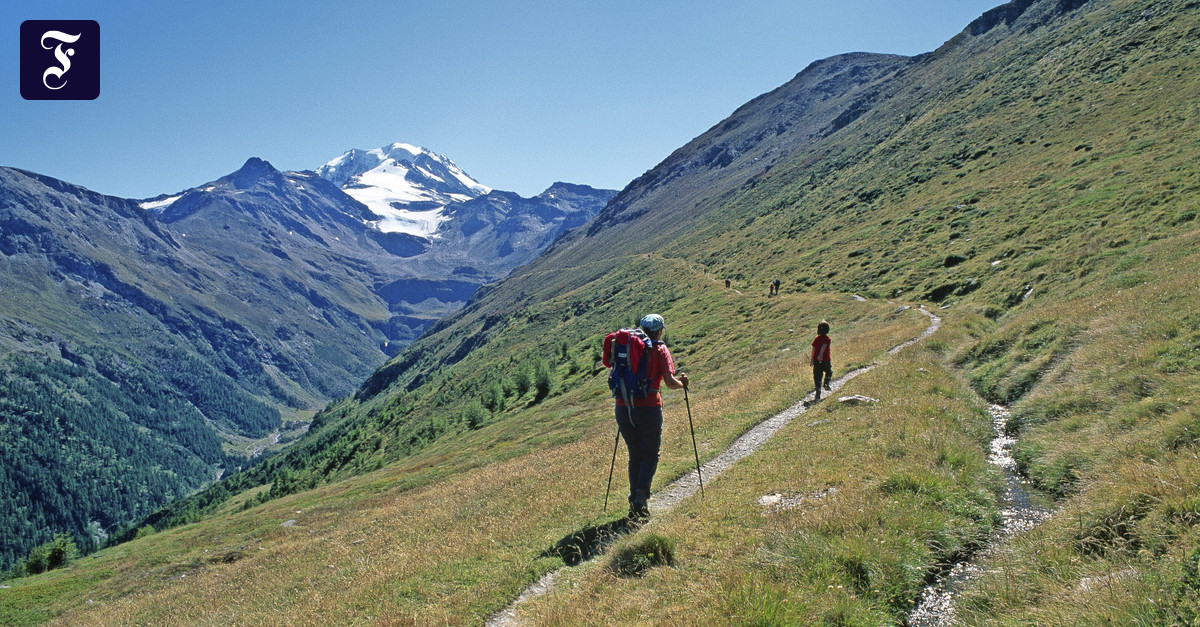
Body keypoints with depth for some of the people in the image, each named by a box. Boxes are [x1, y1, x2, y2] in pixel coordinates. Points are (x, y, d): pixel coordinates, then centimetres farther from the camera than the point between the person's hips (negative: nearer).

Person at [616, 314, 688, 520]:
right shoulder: (659, 349, 0)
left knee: (635, 455, 17)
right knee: (650, 454, 11)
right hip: (649, 408, -4)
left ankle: (634, 502, 15)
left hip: (623, 408, 4)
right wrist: (682, 383, 12)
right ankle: (641, 498, -6)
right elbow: (670, 382, -8)